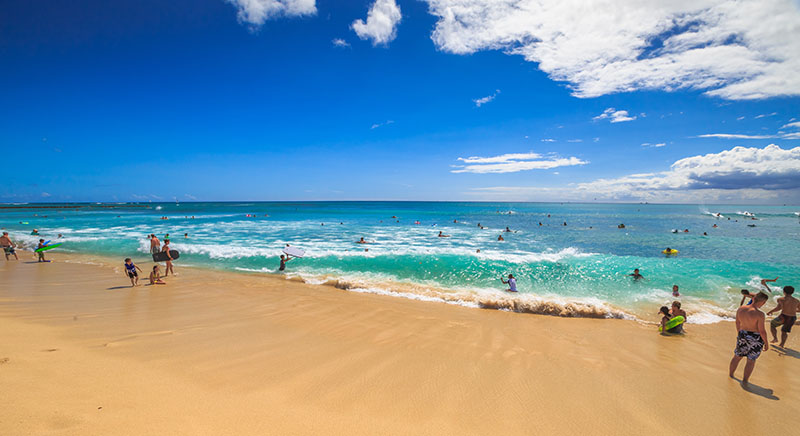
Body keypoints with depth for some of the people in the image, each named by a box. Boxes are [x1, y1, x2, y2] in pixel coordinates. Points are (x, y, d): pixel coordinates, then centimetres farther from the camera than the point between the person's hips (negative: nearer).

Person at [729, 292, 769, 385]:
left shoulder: (740, 309, -7)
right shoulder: (759, 314, -24)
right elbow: (762, 331, -19)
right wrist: (766, 343, -5)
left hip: (743, 336, 5)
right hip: (755, 339, -5)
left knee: (737, 356, 22)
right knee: (751, 360, 12)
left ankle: (731, 374, 37)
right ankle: (745, 380, 20)